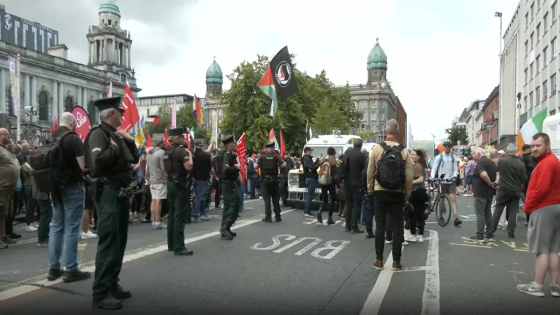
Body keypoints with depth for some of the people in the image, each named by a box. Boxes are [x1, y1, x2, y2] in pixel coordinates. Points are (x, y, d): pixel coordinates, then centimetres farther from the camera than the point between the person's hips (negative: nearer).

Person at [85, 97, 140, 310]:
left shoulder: (117, 135, 16)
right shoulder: (98, 134, -11)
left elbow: (135, 158, 19)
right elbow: (98, 162, -27)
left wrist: (129, 141, 6)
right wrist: (114, 148, -14)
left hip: (122, 192, 10)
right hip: (108, 193, -10)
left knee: (120, 241, 14)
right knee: (108, 242, -7)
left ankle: (112, 284, 26)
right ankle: (101, 293, 0)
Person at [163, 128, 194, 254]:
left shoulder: (167, 150, 12)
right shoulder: (181, 150, -15)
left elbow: (165, 167, 22)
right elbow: (189, 166, -25)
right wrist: (189, 154, -11)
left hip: (170, 183, 9)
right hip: (181, 184, -9)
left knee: (172, 214, 14)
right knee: (180, 216, -7)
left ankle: (171, 244, 22)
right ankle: (179, 247, -5)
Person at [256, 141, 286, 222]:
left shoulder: (262, 157, -3)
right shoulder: (276, 156, -4)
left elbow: (256, 166, -9)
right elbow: (283, 165, -12)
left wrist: (261, 165, 12)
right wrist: (278, 165, 8)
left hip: (265, 180, 0)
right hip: (274, 179, 0)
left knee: (267, 199, 4)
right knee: (276, 199, 10)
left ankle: (268, 217, 2)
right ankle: (278, 217, 12)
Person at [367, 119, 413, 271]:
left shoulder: (377, 149, -6)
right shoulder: (404, 151, -5)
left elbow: (370, 172, -3)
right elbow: (409, 176, -5)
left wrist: (370, 189, 10)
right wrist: (407, 193, 8)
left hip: (380, 192, 0)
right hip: (397, 193, 0)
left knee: (380, 225, 7)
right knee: (397, 227, 8)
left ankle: (379, 260, 11)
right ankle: (396, 261, 12)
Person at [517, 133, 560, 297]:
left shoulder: (546, 163, -17)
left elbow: (541, 189, -25)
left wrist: (527, 206, -12)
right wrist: (530, 205, 14)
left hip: (543, 209, -10)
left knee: (541, 249, -4)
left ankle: (537, 286, 3)